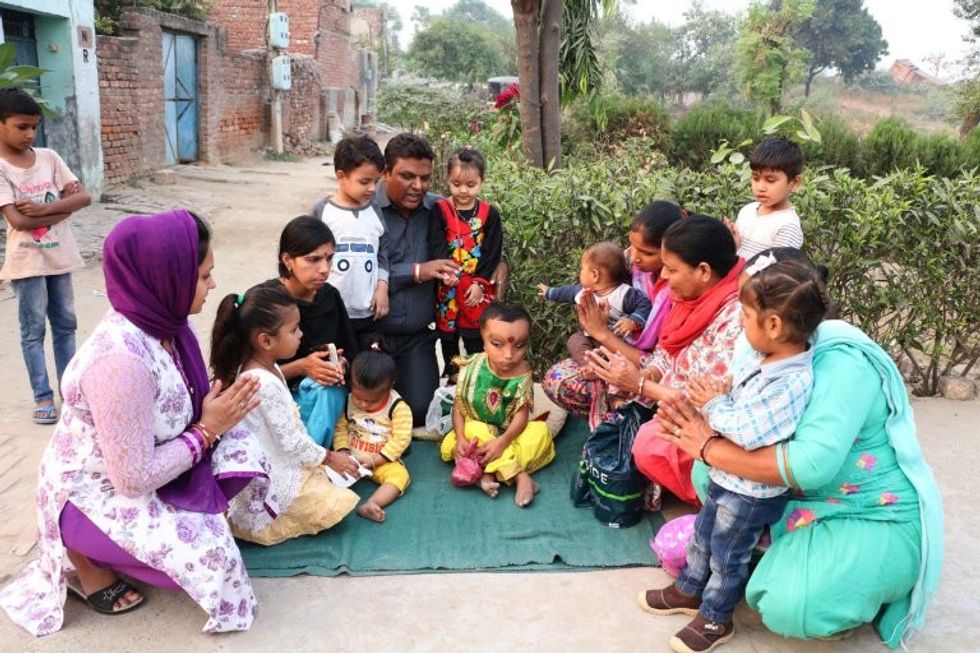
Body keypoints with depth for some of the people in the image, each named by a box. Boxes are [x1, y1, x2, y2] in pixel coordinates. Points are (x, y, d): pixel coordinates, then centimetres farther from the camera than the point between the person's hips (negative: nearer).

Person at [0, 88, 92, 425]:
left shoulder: (48, 157, 1)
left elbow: (84, 197, -5)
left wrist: (45, 208, -18)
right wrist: (62, 207, -12)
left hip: (59, 256, 4)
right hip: (27, 261, -4)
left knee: (65, 325, 13)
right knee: (33, 330, 5)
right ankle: (43, 397, 14)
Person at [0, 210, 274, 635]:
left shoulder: (158, 324, -8)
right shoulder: (119, 362, -34)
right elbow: (136, 479, -29)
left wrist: (217, 410, -12)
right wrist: (207, 430, -19)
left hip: (139, 467, 8)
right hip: (92, 492, -8)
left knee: (237, 448, -7)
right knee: (205, 551, -21)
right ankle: (85, 557, 5)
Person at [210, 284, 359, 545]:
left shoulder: (261, 368, 0)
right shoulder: (265, 383, -30)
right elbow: (291, 440, -23)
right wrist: (329, 458, -9)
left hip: (273, 463, 10)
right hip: (273, 477, -10)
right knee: (334, 506, -7)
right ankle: (271, 521, 1)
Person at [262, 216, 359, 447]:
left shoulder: (330, 296, 0)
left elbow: (351, 353, 9)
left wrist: (340, 366, -15)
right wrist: (301, 367, -24)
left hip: (326, 391, 4)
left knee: (326, 390, -29)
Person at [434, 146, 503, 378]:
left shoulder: (489, 214, -1)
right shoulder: (440, 211, -4)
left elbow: (493, 253, -2)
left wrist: (479, 283, -10)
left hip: (478, 289, 0)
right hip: (446, 287, 0)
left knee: (476, 340, 7)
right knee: (448, 336, 13)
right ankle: (451, 376, 29)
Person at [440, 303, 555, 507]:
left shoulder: (522, 373, -18)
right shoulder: (471, 368, -19)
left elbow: (521, 415, -19)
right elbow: (459, 407, -12)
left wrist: (502, 441, -34)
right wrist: (461, 438, -26)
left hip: (507, 434, 1)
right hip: (477, 430, 0)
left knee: (541, 431, -21)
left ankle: (489, 473, -29)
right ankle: (518, 475, -29)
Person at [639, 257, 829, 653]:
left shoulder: (792, 383, -34)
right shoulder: (759, 356, -7)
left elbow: (748, 433, -35)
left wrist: (714, 405, -20)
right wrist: (717, 393, -11)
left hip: (753, 491, -8)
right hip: (727, 474, 8)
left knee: (727, 554, 13)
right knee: (704, 533, 26)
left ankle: (715, 619, 35)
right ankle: (690, 590, 48)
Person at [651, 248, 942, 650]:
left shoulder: (842, 361, -27)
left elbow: (811, 464, -40)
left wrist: (711, 448, -31)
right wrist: (709, 431, -24)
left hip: (879, 517, -8)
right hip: (811, 499, 8)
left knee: (787, 607, -28)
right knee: (708, 474, 0)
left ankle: (868, 590, 4)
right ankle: (796, 554, 8)